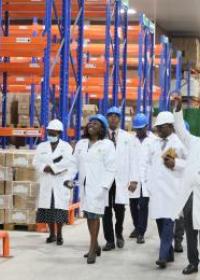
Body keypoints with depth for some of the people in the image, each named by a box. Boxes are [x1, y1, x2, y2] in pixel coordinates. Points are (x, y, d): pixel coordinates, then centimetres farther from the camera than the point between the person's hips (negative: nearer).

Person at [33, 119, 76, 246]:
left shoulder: (66, 146, 3)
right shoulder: (42, 146, 13)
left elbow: (68, 162, -13)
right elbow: (36, 162, 2)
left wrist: (51, 167, -13)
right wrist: (46, 168, -16)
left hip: (61, 183, -3)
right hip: (46, 183, 3)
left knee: (59, 209, -6)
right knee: (48, 209, 2)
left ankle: (59, 235, 3)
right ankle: (52, 234, 14)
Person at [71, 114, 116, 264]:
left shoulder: (107, 144, -4)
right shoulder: (81, 144, 14)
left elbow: (111, 168, -8)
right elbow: (75, 164, 16)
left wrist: (104, 186, -15)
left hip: (98, 186, -6)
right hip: (84, 185, 6)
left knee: (93, 216, -10)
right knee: (90, 216, 10)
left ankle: (92, 250, -7)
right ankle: (95, 246, 21)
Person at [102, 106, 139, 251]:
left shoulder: (127, 137, 9)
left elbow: (132, 159, 6)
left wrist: (134, 179, -1)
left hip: (121, 178, 1)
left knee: (119, 208, -2)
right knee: (106, 210, 1)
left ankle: (119, 233, 25)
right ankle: (110, 240, 10)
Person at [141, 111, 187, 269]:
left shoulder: (180, 142, 1)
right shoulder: (151, 143, 14)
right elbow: (145, 163, 13)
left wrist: (176, 164, -11)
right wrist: (146, 182, 1)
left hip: (172, 187, -4)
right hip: (155, 187, 4)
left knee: (168, 220, -11)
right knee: (159, 220, 5)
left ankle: (163, 256, -15)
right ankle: (169, 253, 15)